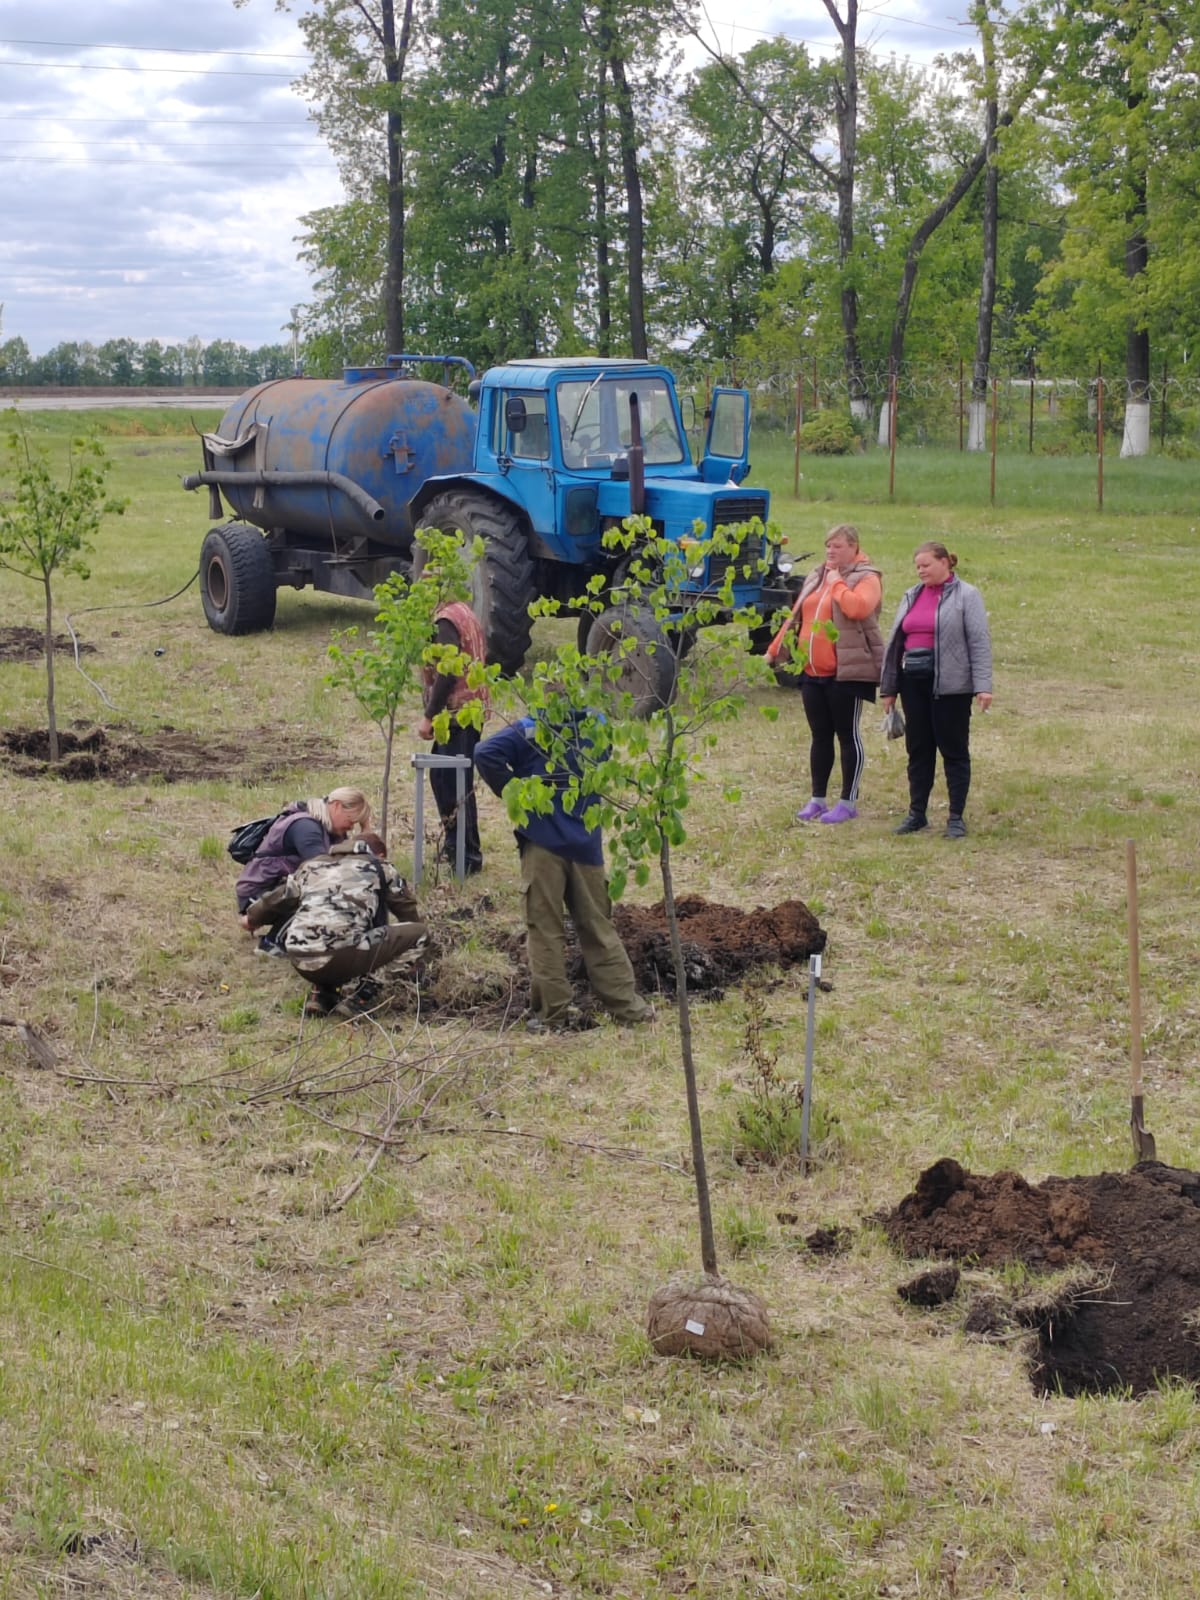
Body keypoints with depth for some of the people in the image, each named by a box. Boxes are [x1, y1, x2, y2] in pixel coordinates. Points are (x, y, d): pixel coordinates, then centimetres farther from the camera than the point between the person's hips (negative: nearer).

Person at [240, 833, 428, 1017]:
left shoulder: (312, 864, 28)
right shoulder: (380, 866, 19)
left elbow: (278, 897, 38)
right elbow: (407, 908, 29)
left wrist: (252, 918, 59)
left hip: (300, 962, 6)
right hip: (343, 956, -5)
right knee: (420, 932, 9)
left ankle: (323, 992, 17)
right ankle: (365, 991, 3)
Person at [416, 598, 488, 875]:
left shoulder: (446, 620, -16)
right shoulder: (462, 612, 14)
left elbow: (447, 672, -24)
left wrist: (429, 716, -20)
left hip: (457, 712, -10)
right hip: (469, 708, 10)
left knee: (457, 783, -6)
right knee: (441, 776, 19)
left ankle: (469, 856, -2)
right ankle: (454, 841, 28)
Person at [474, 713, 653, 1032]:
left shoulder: (531, 729, -7)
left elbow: (486, 754, -19)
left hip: (543, 840, -4)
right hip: (585, 844, 4)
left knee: (545, 930, 3)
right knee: (598, 927, 13)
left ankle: (552, 1012, 4)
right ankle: (626, 1004, 16)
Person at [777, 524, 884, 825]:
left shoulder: (866, 578, -5)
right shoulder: (815, 577, 16)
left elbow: (857, 607, -26)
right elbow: (796, 616, 20)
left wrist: (837, 582, -13)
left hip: (848, 672, -7)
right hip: (812, 671, 7)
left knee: (848, 735, 1)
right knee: (820, 736, 11)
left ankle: (848, 802, 7)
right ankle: (817, 799, 18)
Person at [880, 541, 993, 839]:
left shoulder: (966, 596, -3)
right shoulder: (911, 596, 14)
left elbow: (980, 642, -9)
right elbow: (895, 642, 17)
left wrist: (983, 686, -17)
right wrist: (889, 688, 15)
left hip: (950, 683, -6)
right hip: (914, 681, 6)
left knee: (954, 750, 1)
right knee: (918, 750, 10)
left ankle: (956, 817, 6)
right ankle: (917, 813, 18)